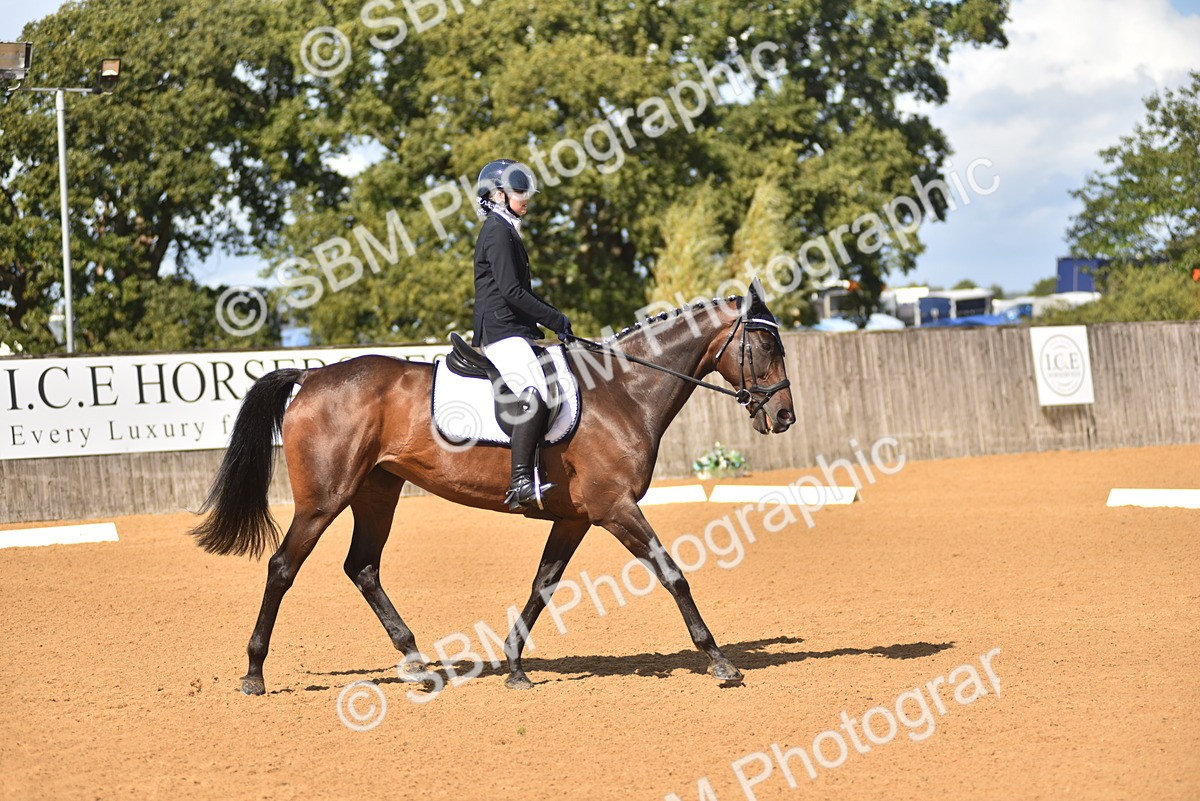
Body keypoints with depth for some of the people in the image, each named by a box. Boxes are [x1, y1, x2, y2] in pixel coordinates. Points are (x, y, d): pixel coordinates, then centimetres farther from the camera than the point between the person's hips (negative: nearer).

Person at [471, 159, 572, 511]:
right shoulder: (498, 231, -9)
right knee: (536, 396, -26)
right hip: (502, 332, -11)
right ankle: (520, 483, -32)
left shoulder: (506, 230, 23)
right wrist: (556, 320, -12)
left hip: (513, 332, 11)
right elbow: (512, 291, -18)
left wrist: (553, 318, 15)